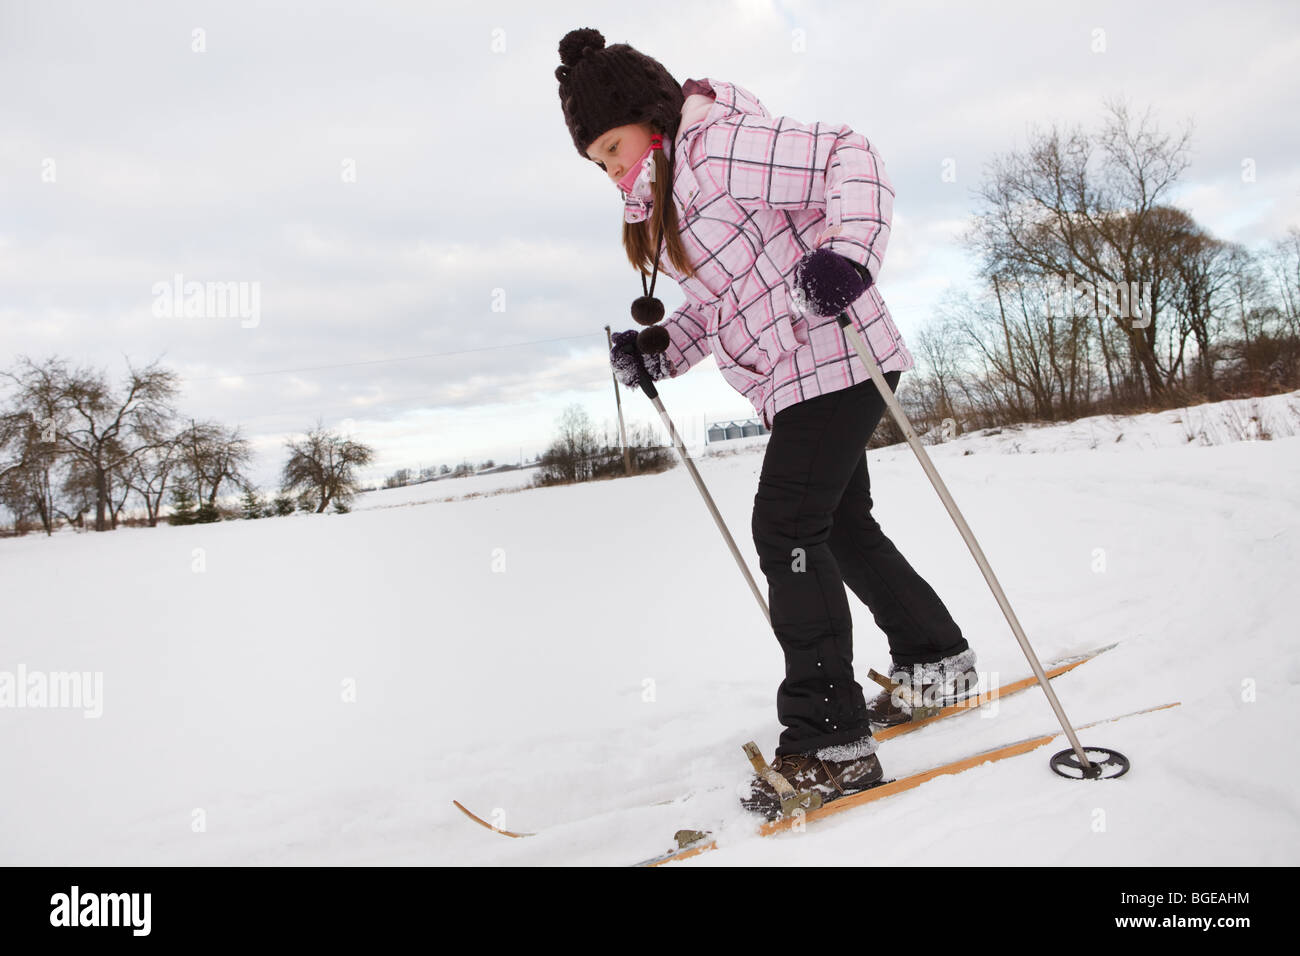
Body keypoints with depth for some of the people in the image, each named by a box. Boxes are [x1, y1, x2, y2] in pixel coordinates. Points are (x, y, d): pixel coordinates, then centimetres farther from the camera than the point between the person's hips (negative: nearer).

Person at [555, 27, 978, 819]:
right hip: (794, 381, 11)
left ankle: (831, 745, -10)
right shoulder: (662, 198, 16)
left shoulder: (719, 146, -14)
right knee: (842, 523, 19)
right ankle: (938, 662, 37)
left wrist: (849, 250, -36)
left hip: (836, 360, -11)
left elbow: (849, 159, -20)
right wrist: (657, 353, 5)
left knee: (787, 527, -16)